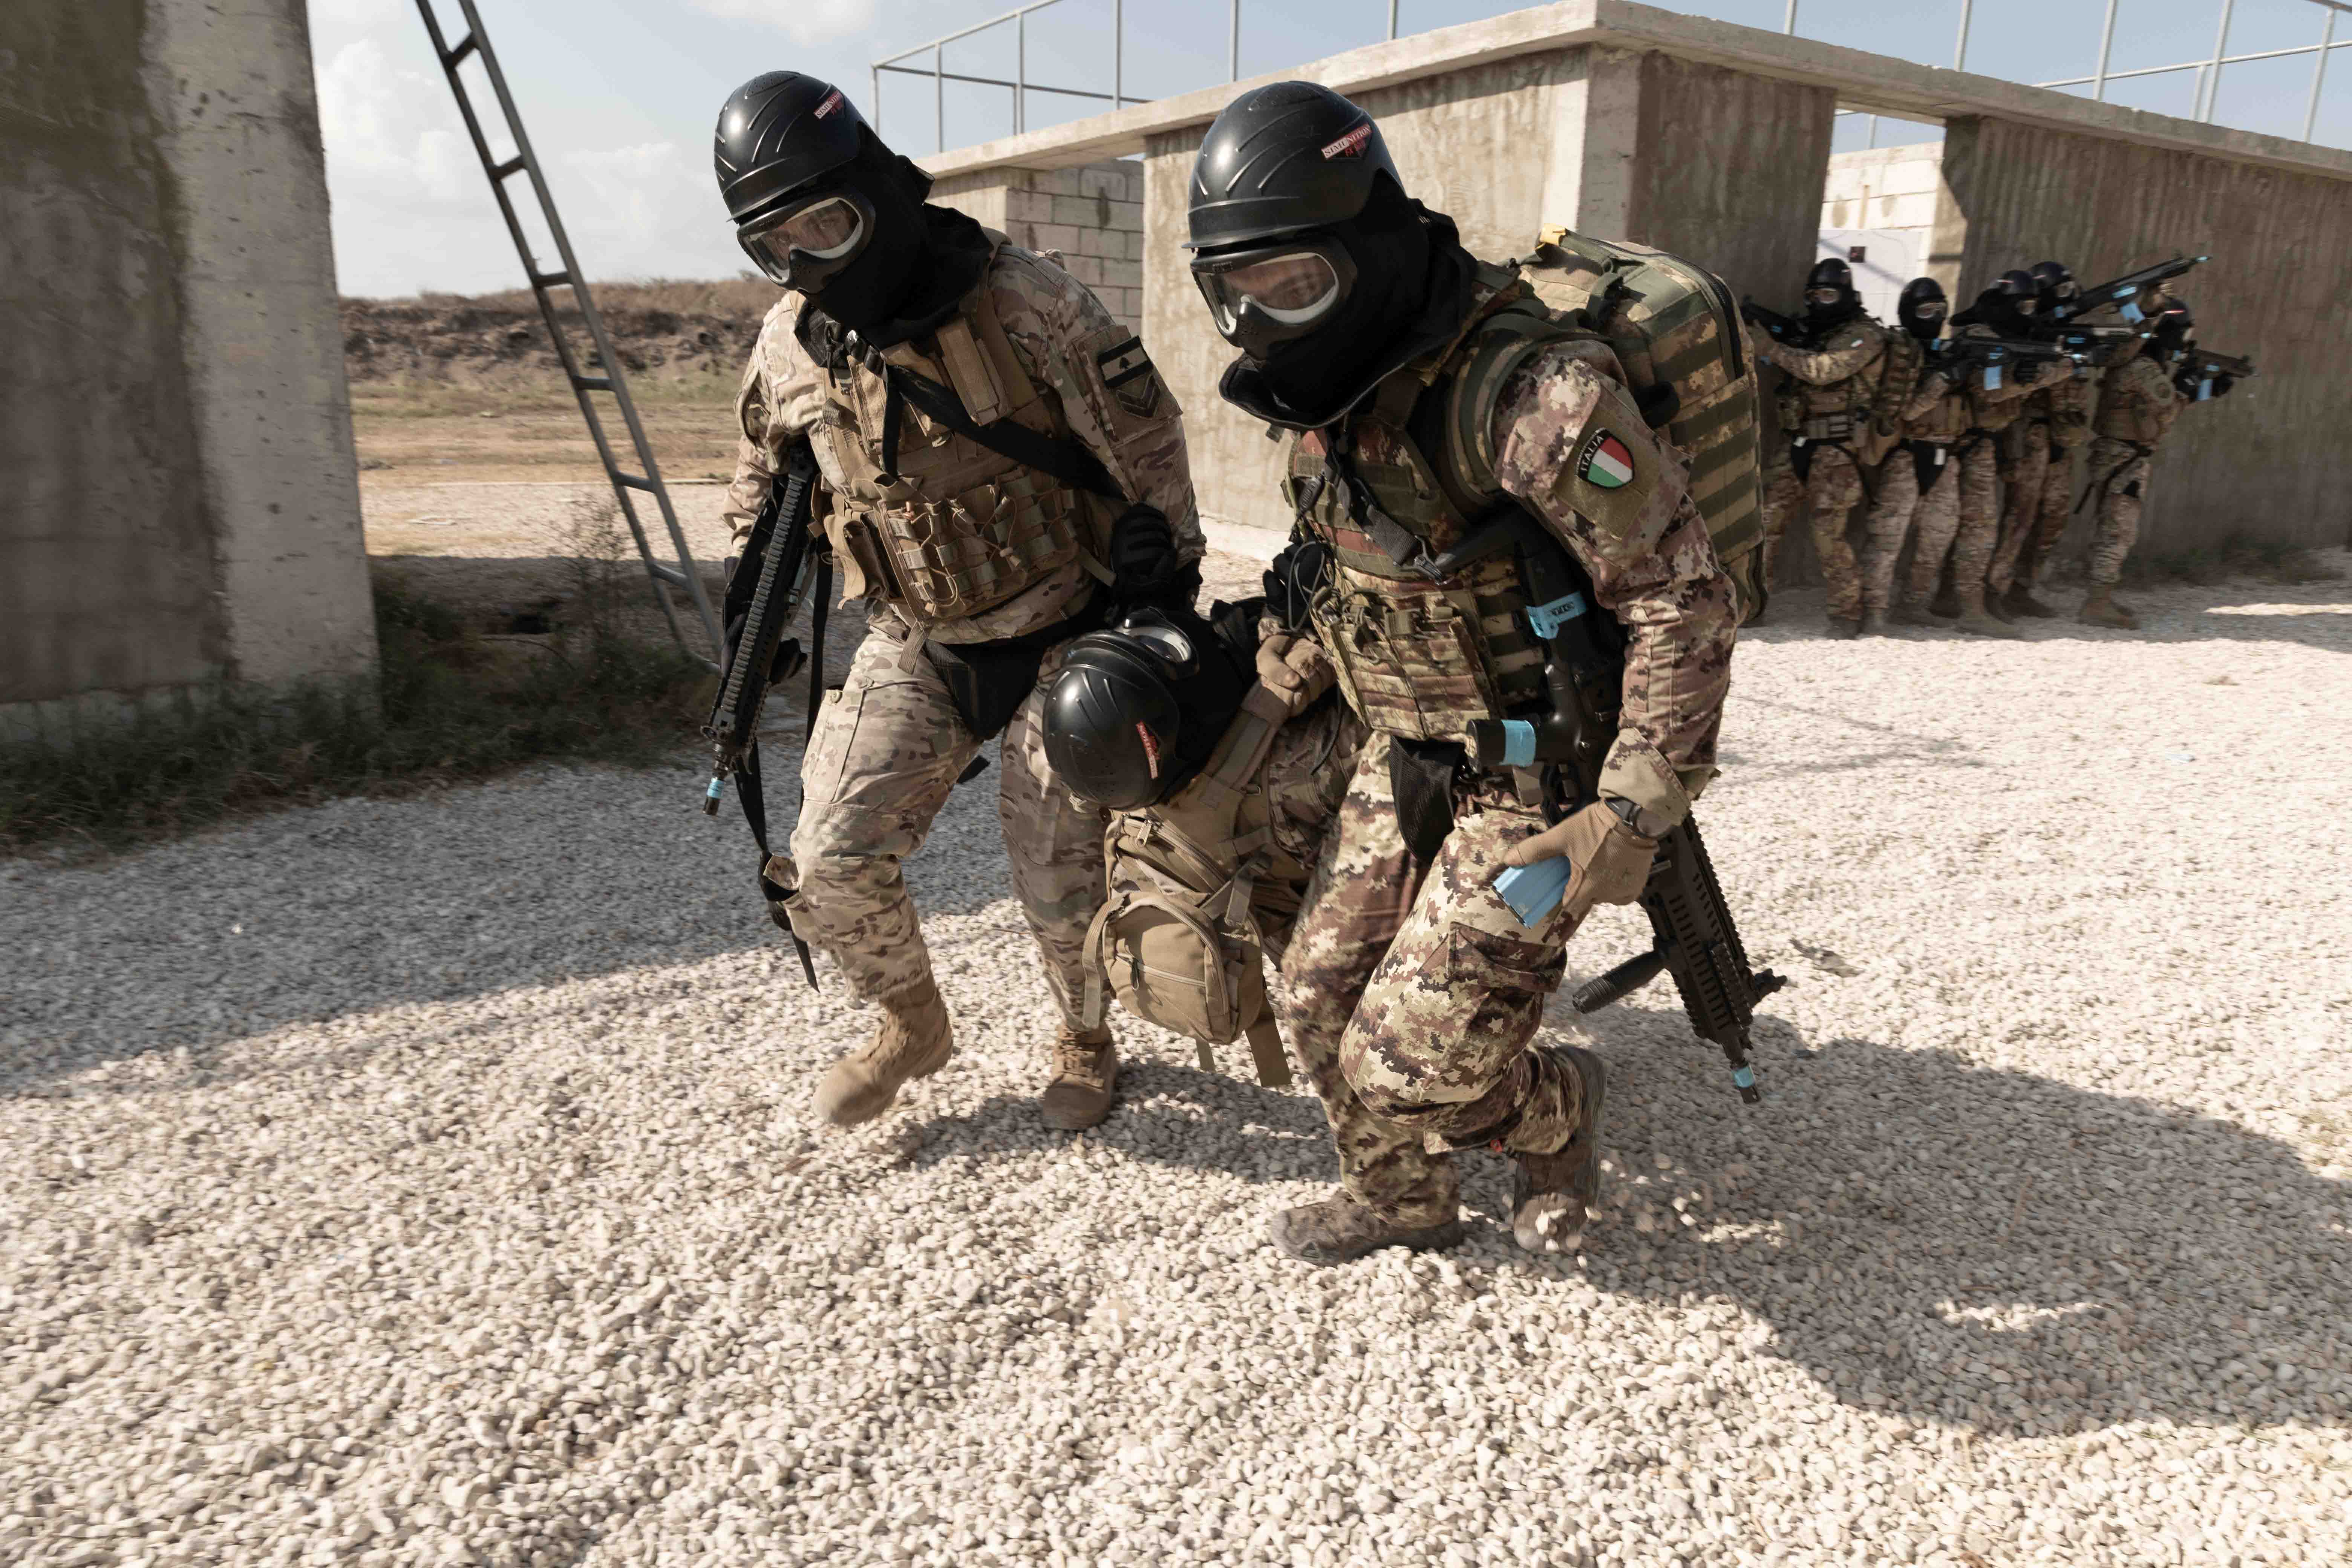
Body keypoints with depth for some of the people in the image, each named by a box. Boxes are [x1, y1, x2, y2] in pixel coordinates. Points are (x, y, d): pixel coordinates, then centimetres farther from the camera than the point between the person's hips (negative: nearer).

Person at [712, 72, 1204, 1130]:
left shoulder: (1020, 302, -18)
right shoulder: (788, 346, -2)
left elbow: (1147, 442, -12)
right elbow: (761, 480, 16)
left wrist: (1170, 603, -8)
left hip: (1057, 639, -4)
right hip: (913, 649, 4)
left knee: (1058, 879, 3)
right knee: (829, 864, -4)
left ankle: (1084, 1041, 35)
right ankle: (912, 1028, 25)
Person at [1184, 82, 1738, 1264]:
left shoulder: (1527, 391, -28)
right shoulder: (1326, 390, -2)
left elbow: (1684, 599, -23)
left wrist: (1634, 816, -25)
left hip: (1536, 788, -7)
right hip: (1405, 760, 8)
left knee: (1407, 1068, -7)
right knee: (1320, 1006, 12)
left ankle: (1556, 1106, 27)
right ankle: (1400, 1202, 40)